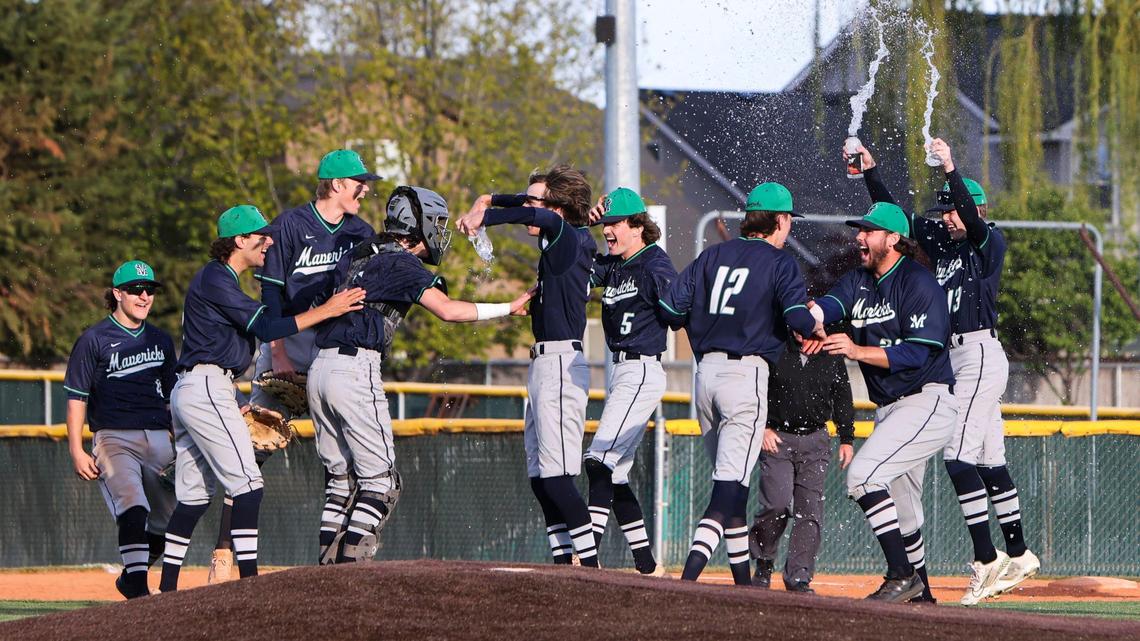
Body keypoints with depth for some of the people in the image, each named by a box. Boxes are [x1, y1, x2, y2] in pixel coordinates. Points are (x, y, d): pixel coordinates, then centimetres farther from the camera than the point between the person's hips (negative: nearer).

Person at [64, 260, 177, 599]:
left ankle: (131, 578, 24)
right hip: (115, 439, -6)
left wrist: (180, 444, 18)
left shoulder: (161, 340, 17)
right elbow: (77, 398, 1)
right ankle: (138, 588, -34)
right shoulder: (94, 340, 2)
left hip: (160, 440, 6)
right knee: (132, 505, -27)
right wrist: (77, 451, -7)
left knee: (167, 519, 4)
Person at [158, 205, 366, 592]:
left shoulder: (216, 278, 21)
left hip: (187, 390, 11)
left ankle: (167, 587, 11)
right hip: (206, 389, -11)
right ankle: (248, 580, -19)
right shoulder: (216, 281, -12)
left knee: (195, 494, 11)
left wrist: (238, 405, 20)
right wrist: (327, 311, -20)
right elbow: (266, 328, -20)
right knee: (246, 483, -13)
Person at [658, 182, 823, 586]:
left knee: (729, 482, 18)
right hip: (746, 372, -6)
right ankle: (689, 577, -27)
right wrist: (817, 330, 5)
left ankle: (742, 579, 23)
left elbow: (671, 306, 6)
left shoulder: (713, 255, 13)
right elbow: (797, 316, -16)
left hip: (706, 371, 6)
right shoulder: (779, 262, -2)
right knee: (731, 487, -11)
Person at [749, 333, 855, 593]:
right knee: (777, 505, -15)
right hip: (777, 439, -3)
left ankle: (798, 579, 0)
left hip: (816, 443, 3)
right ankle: (763, 563, 8)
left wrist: (847, 439, 13)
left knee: (810, 510, -3)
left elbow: (842, 398, 15)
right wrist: (762, 428, -10)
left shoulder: (831, 358, 5)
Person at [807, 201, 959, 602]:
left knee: (863, 474, -23)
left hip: (927, 401, -9)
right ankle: (920, 595, 33)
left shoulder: (918, 284, -13)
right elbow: (829, 305, -9)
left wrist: (858, 351, -31)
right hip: (889, 410, 9)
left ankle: (903, 576, -20)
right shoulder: (858, 281, 11)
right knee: (901, 512, 17)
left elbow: (917, 354, -21)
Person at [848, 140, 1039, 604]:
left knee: (958, 455, -16)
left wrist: (950, 170, -38)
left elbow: (973, 220, -27)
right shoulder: (942, 243, 14)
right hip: (956, 355, 9)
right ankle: (1018, 556, 17)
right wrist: (870, 170, 6)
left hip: (980, 353, -9)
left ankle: (987, 560, -17)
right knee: (989, 460, 11)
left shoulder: (990, 242, -7)